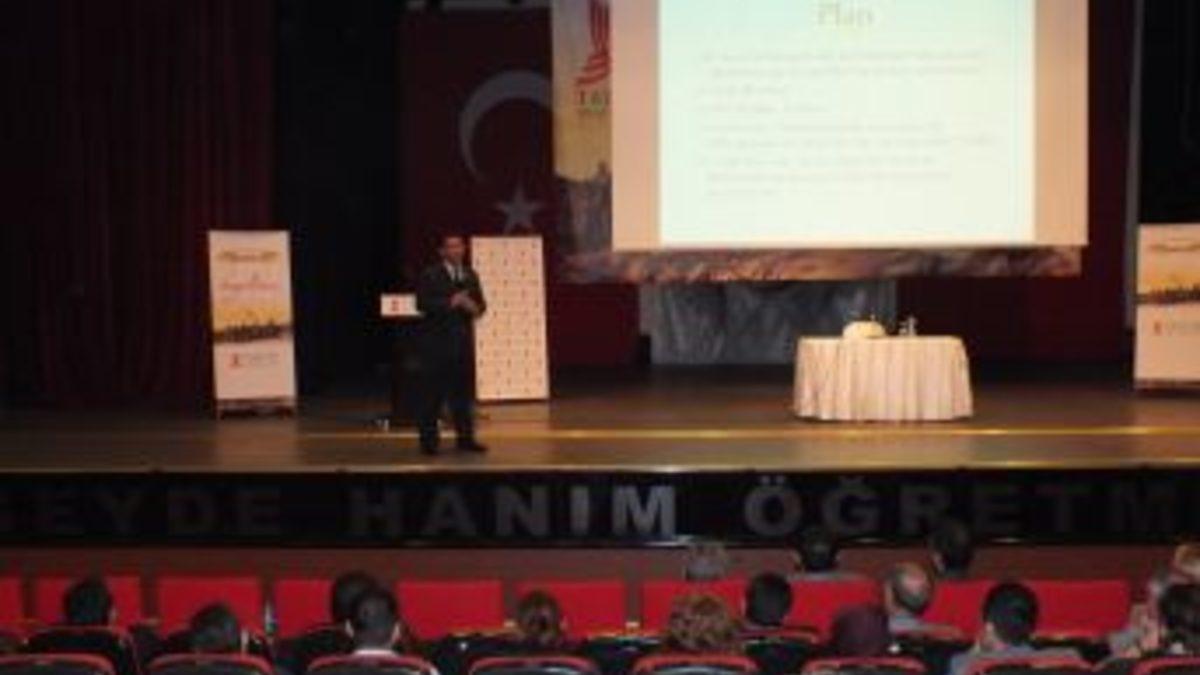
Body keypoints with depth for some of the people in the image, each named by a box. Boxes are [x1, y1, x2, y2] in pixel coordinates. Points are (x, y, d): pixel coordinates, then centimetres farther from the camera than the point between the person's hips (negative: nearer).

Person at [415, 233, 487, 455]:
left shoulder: (470, 275, 14)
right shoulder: (430, 275, -4)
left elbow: (480, 304, 12)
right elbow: (422, 304, -14)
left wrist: (474, 308, -11)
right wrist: (450, 303, -22)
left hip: (462, 339, 5)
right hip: (436, 340, -5)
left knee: (462, 390, 7)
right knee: (432, 392, -3)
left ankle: (465, 437, 13)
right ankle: (429, 439, 3)